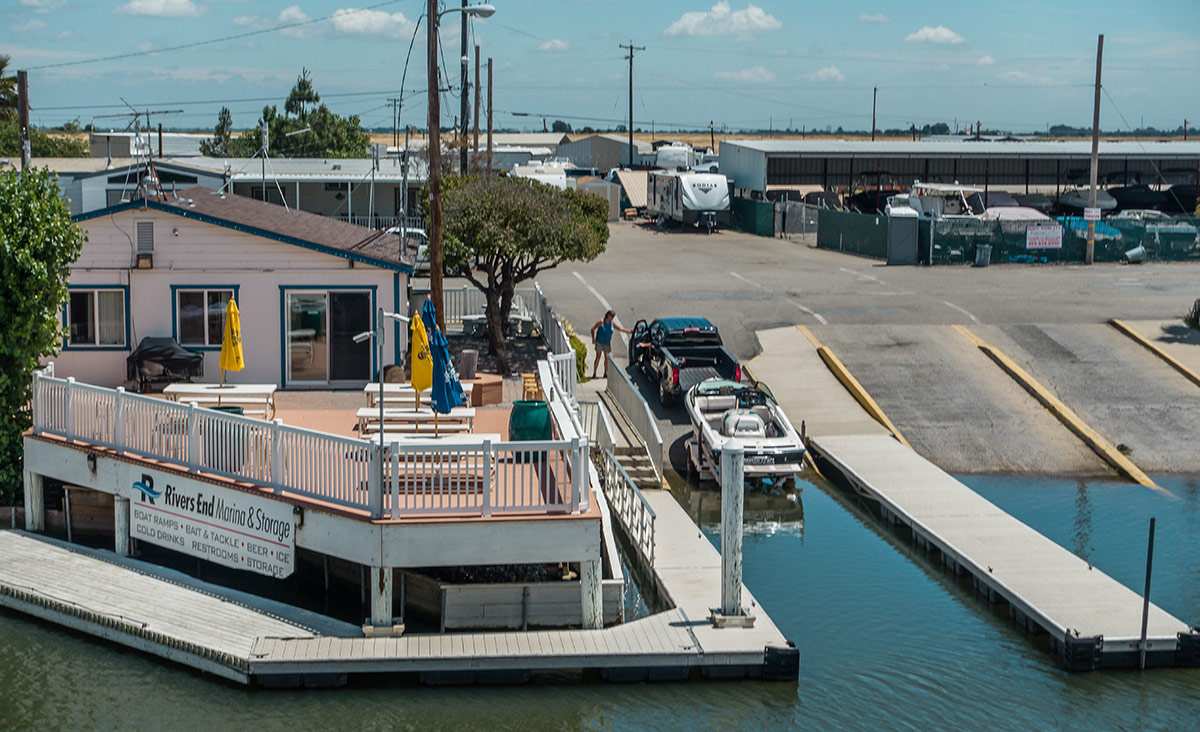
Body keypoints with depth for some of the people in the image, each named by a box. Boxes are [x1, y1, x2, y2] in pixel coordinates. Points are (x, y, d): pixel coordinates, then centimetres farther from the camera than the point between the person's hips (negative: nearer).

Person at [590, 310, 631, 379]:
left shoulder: (612, 323, 2)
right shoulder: (601, 322, -11)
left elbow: (621, 329, 10)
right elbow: (593, 329, -7)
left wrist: (630, 331, 6)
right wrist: (593, 338, -9)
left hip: (607, 343, 4)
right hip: (599, 342, -4)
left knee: (607, 358, 4)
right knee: (598, 357, -7)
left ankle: (605, 373, 14)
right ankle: (594, 373, -3)